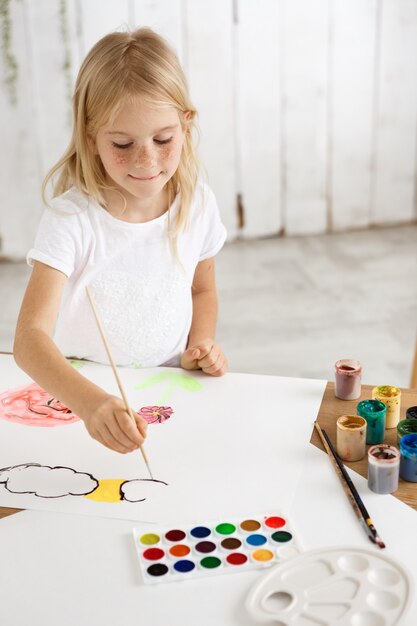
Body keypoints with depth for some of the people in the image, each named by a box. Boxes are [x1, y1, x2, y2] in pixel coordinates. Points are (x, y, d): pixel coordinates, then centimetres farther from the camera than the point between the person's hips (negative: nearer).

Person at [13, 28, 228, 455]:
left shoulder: (198, 204, -5)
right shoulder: (71, 219, -19)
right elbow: (30, 337, -28)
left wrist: (201, 344, -5)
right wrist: (89, 403, -45)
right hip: (78, 391, -2)